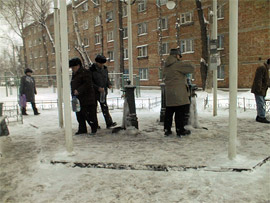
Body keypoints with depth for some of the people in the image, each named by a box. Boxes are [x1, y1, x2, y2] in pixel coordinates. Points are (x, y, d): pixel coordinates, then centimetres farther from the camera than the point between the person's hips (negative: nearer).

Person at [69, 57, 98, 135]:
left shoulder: (85, 72, -11)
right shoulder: (74, 74, 17)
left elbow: (87, 84, -20)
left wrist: (79, 90, -25)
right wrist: (73, 93, 13)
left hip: (86, 98, -9)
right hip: (77, 99, 9)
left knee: (89, 115, -3)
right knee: (79, 115, 11)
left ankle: (94, 128, 12)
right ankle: (82, 129, 21)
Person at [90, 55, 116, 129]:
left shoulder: (105, 69, 6)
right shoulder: (92, 70, -13)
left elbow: (107, 78, 19)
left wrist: (109, 84, -2)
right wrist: (97, 88, -24)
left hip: (103, 91, 4)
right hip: (94, 92, -4)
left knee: (104, 108, 3)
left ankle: (109, 123, 3)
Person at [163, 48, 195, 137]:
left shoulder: (166, 66, 14)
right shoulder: (177, 64, -11)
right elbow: (191, 68, -12)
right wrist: (186, 64, 7)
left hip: (168, 91, 7)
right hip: (179, 92, -7)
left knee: (169, 111, 12)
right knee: (180, 112, 1)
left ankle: (167, 129, 16)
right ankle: (180, 130, 6)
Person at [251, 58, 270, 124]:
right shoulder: (262, 68, -13)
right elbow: (258, 79, -21)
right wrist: (259, 88, -25)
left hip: (262, 91, 11)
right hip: (259, 91, -11)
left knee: (262, 104, 12)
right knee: (261, 104, -11)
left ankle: (259, 117, 16)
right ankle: (262, 117, -10)